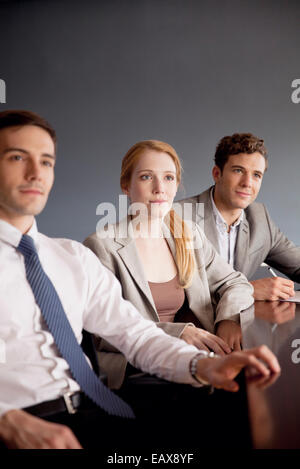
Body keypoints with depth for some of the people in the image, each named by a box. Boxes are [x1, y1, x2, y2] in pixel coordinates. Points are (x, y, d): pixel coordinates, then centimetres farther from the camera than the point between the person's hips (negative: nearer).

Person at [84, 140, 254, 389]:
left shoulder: (189, 236, 10)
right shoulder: (102, 246, -9)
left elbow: (234, 282, 16)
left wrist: (229, 318, -7)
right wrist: (179, 333, -24)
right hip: (130, 375, -6)